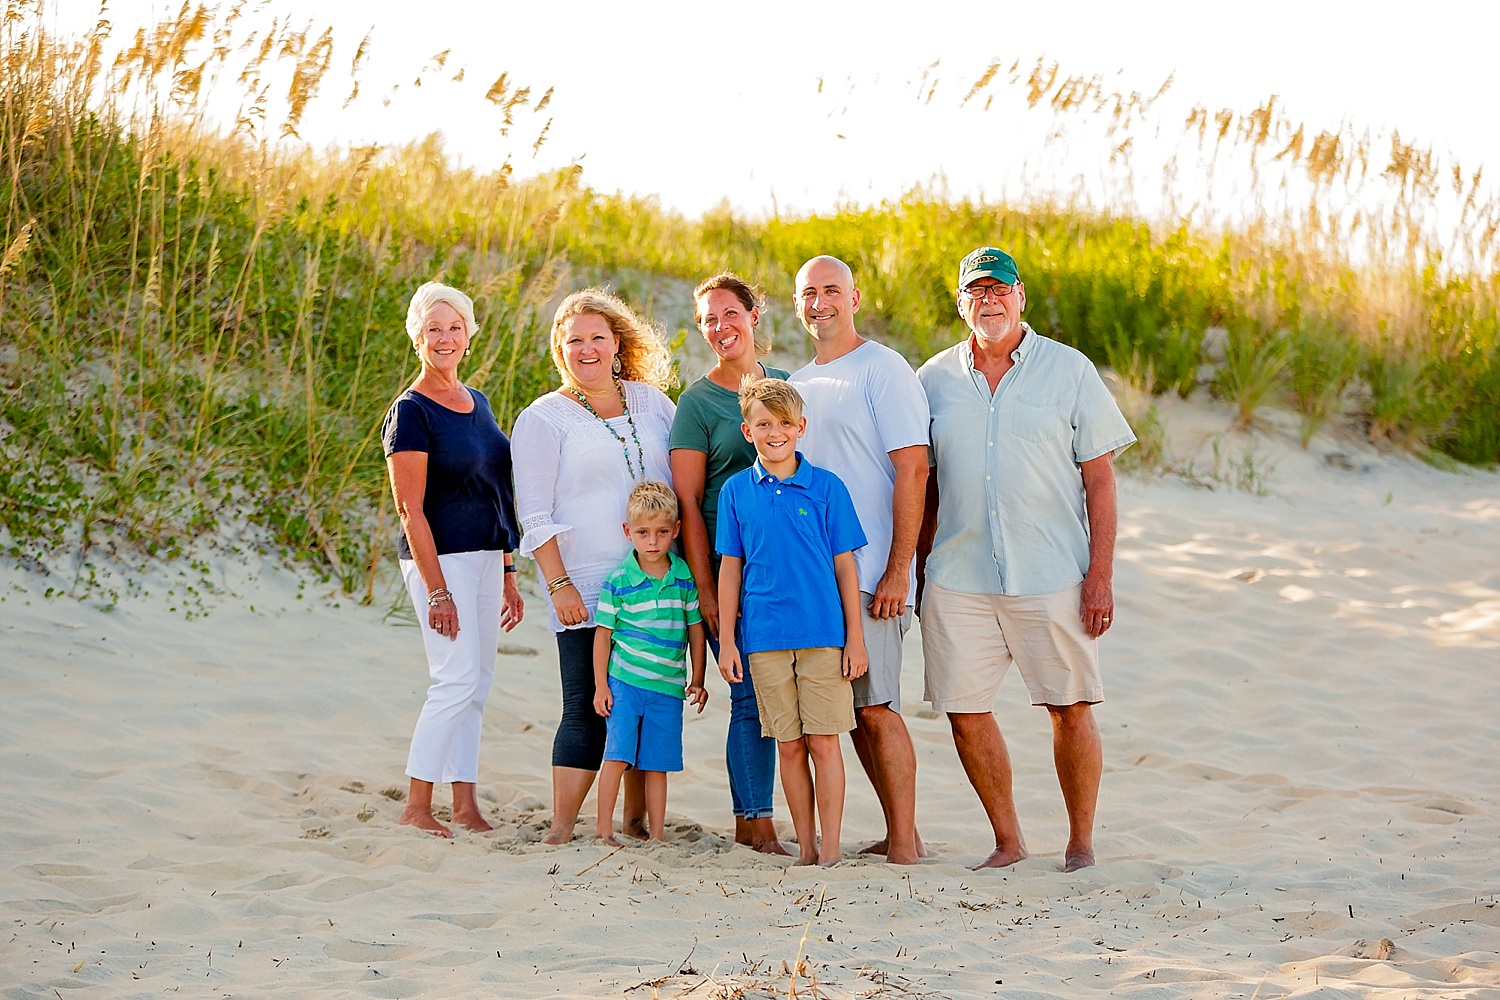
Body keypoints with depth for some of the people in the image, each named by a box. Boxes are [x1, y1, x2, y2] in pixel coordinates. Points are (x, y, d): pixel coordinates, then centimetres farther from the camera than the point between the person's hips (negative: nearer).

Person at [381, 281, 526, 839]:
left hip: (486, 557, 8)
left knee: (477, 683, 7)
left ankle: (466, 803, 12)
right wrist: (437, 591, -17)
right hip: (441, 558, -8)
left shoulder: (477, 403, 14)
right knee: (457, 678, -11)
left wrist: (508, 575, 16)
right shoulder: (410, 412, -10)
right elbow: (410, 510, -13)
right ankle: (416, 806, -3)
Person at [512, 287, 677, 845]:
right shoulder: (544, 419, 1)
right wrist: (558, 585, -12)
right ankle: (560, 830, -3)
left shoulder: (651, 401, 12)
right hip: (587, 588, -4)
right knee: (588, 708, -8)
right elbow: (535, 516, -3)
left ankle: (636, 821, 15)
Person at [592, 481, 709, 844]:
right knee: (617, 754, -9)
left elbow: (696, 630, 11)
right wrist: (600, 686, 0)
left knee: (658, 763, 6)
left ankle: (657, 834, 12)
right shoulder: (618, 581, -3)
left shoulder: (685, 578, 3)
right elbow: (603, 634, 2)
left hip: (668, 686, 2)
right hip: (624, 681, -2)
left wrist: (697, 681, 11)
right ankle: (604, 827, 0)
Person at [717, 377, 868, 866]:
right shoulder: (736, 491, 6)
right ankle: (805, 848, 15)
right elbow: (730, 569, 9)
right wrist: (726, 640, 6)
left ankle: (831, 850, 4)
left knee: (823, 742, -3)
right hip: (765, 637, 2)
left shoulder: (826, 487, 1)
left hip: (823, 634, -2)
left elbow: (844, 565, 3)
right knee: (789, 746, 6)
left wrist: (855, 638, 1)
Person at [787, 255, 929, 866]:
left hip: (869, 572, -7)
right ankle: (897, 835, 15)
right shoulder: (798, 383, 18)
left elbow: (912, 469, -12)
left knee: (876, 706, -10)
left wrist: (898, 569, -17)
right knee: (854, 712, 7)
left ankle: (905, 843, -4)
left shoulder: (882, 369, -5)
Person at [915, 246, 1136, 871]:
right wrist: (920, 573, 11)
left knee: (1071, 709, -1)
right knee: (964, 711, 2)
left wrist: (1101, 574, -6)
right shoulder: (934, 380, 9)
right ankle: (1007, 841, 16)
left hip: (1052, 577, -2)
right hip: (958, 579, 3)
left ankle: (1081, 842, 13)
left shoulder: (1069, 370, 2)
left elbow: (1099, 478, 1)